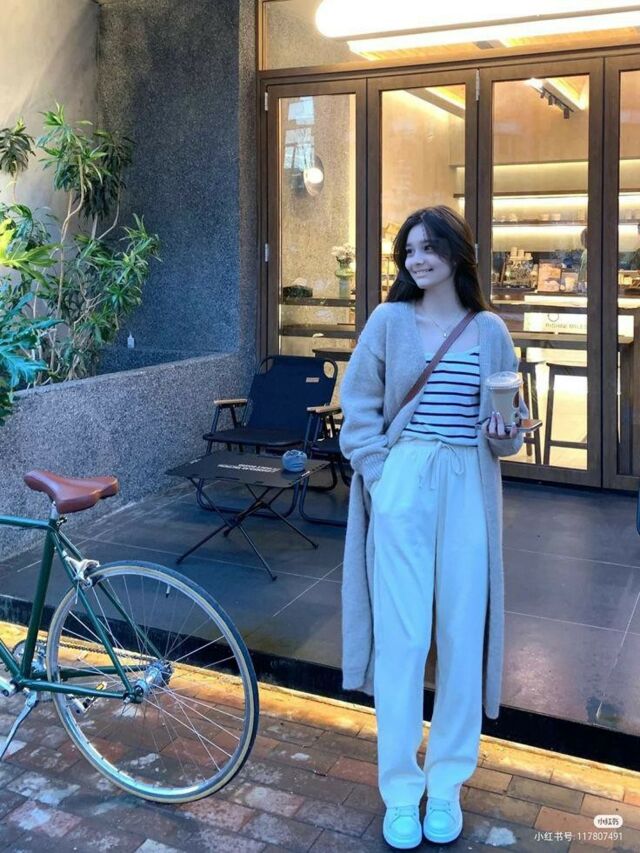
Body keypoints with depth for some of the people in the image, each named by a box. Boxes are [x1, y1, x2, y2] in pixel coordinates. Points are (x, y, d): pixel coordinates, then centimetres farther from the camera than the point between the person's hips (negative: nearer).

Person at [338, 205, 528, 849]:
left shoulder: (489, 330, 7)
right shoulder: (389, 320, 2)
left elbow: (510, 419, 15)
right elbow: (358, 407, 2)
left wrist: (505, 434, -8)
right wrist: (381, 478, -7)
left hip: (468, 490, 2)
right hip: (403, 487, -2)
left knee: (463, 637, 6)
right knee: (401, 638, 1)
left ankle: (446, 783, 24)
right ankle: (400, 791, 15)